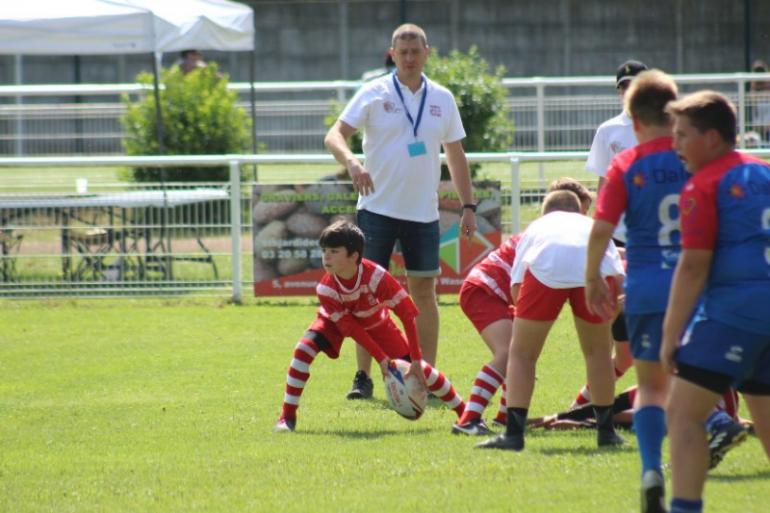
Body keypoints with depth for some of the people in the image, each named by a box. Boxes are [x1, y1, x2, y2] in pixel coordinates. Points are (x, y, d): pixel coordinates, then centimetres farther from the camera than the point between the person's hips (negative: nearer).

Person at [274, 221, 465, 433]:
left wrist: (416, 361, -33)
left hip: (374, 321, 0)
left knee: (418, 369, -6)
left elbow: (407, 313, -32)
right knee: (304, 348, -27)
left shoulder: (376, 276, -39)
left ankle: (463, 411, 13)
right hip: (337, 320, 0)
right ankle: (287, 417, -17)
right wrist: (380, 358, -30)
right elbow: (349, 328, -25)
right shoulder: (325, 288, -33)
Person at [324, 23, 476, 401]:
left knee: (424, 291, 4)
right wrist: (351, 163, -31)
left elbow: (455, 154, 14)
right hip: (377, 209, -2)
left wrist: (468, 205, 9)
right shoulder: (374, 94, -3)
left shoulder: (442, 99, 7)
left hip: (423, 212, 3)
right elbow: (334, 135, -10)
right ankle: (363, 376, 2)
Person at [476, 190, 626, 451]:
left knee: (521, 354, 15)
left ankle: (513, 433, 7)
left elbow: (517, 287, 23)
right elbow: (619, 278, 24)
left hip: (545, 267, -1)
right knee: (598, 350, 24)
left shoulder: (536, 227, 39)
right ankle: (606, 431, 26)